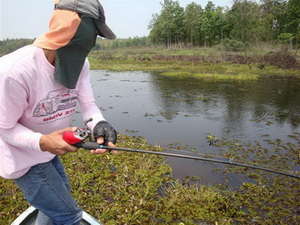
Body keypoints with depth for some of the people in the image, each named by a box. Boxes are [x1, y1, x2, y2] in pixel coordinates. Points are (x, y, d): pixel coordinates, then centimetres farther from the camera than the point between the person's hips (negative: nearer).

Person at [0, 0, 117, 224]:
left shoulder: (79, 61, -13)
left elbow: (88, 104, -15)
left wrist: (99, 124, -38)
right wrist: (42, 142, -41)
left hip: (48, 152, 8)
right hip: (25, 158, -7)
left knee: (58, 197, 31)